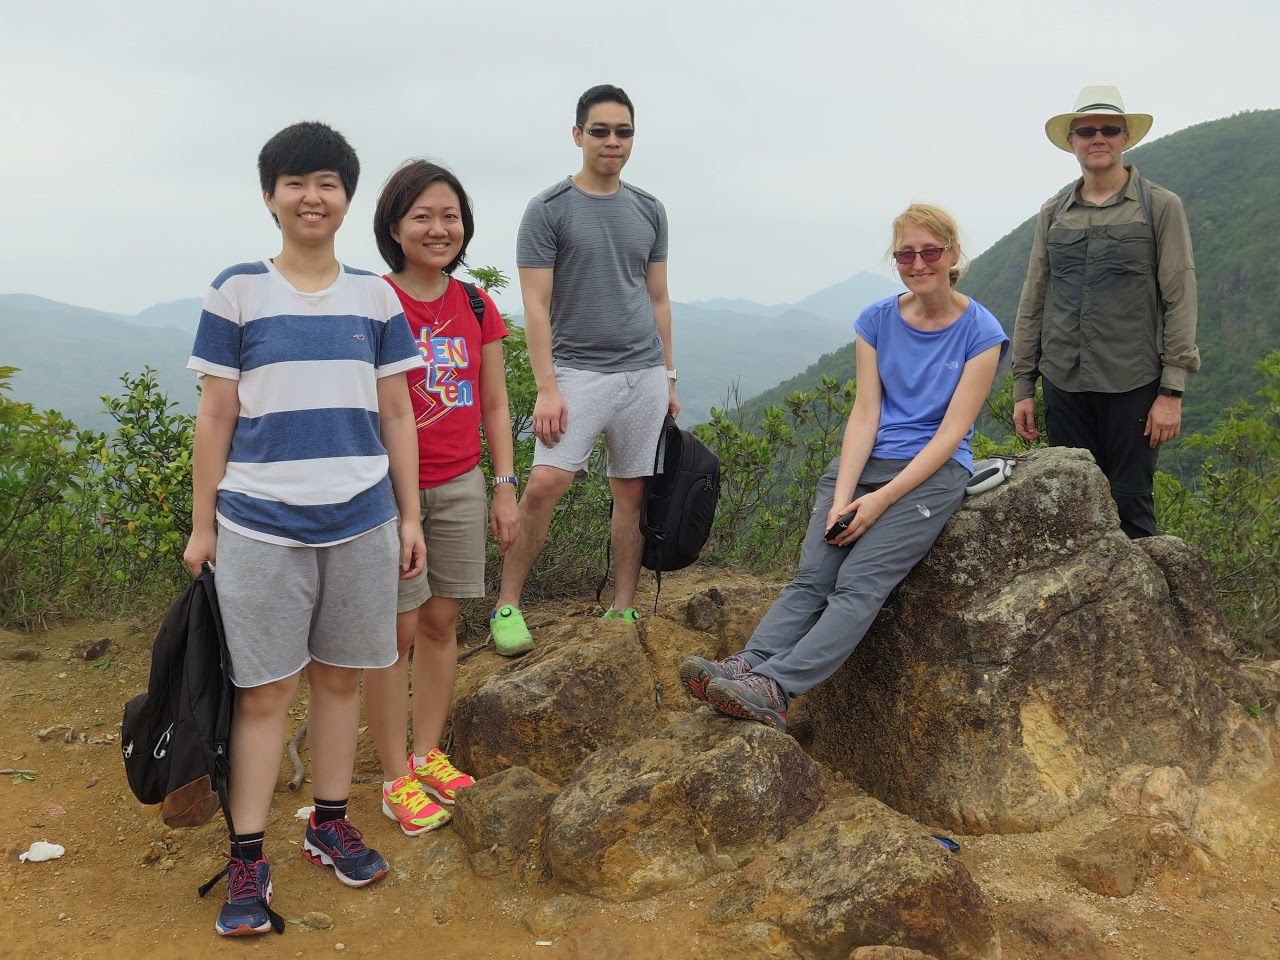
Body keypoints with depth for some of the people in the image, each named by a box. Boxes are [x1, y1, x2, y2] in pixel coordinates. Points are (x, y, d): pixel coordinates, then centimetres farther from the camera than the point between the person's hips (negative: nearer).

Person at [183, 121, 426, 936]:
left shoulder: (375, 297, 6)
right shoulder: (237, 291, 0)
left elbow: (397, 415, 9)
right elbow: (216, 416, 1)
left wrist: (410, 516, 7)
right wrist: (202, 524, 1)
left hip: (361, 523, 3)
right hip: (261, 525, -2)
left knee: (340, 675, 11)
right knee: (266, 689, 2)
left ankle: (330, 824, 28)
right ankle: (247, 860, 13)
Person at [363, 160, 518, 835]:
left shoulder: (476, 307, 8)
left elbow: (494, 405, 12)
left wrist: (505, 487, 7)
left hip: (460, 486, 5)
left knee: (441, 621, 11)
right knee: (396, 629, 1)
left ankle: (429, 756, 26)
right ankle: (395, 778, 13)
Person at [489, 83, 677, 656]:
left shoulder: (649, 211, 13)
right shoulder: (548, 210, -1)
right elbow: (536, 306, -6)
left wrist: (668, 378, 14)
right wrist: (546, 388, -14)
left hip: (644, 374, 5)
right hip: (578, 369, -4)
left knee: (632, 494, 5)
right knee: (545, 483, -17)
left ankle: (624, 609, 16)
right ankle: (507, 606, -3)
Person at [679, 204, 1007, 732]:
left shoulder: (980, 331, -2)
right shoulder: (876, 322, 8)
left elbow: (951, 432, -8)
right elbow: (865, 415, 2)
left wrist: (882, 500, -16)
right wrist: (842, 497, -12)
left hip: (933, 472, -4)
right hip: (864, 461, 4)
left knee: (859, 584, -23)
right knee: (810, 578, -17)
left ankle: (772, 689, -38)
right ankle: (747, 665, -33)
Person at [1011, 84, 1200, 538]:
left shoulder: (1160, 207, 1)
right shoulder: (1053, 214, 11)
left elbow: (1180, 299, -3)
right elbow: (1033, 302, 12)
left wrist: (1172, 390, -9)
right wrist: (1022, 386, 8)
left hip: (1133, 383, -3)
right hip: (1064, 383, 3)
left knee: (1131, 508, 1)